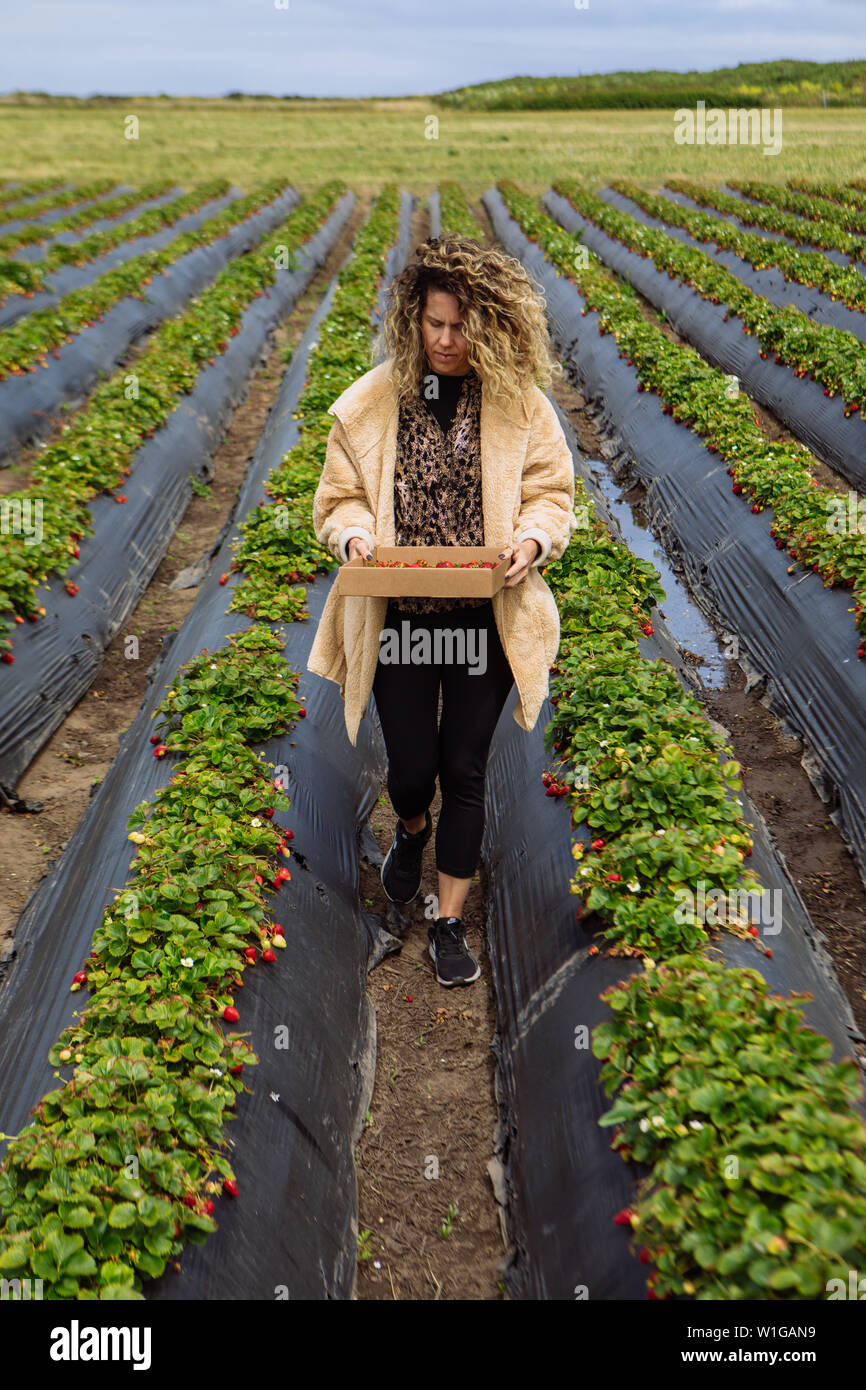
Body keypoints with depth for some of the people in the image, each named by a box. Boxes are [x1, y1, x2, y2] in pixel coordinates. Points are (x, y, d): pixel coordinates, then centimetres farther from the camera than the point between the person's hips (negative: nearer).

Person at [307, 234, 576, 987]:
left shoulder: (521, 401, -1)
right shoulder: (372, 399, 0)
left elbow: (551, 491, 4)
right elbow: (341, 495, 6)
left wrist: (533, 538, -17)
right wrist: (354, 534, -16)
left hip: (486, 615, 0)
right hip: (397, 614, 1)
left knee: (465, 770, 6)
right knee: (411, 764, 7)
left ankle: (450, 922, 22)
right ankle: (412, 828, 47)